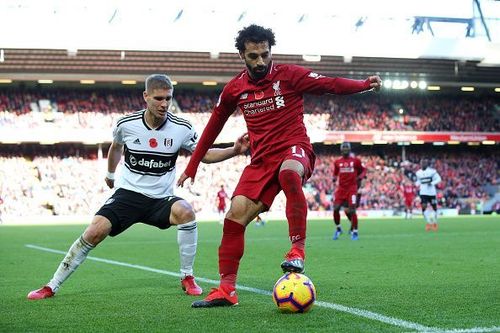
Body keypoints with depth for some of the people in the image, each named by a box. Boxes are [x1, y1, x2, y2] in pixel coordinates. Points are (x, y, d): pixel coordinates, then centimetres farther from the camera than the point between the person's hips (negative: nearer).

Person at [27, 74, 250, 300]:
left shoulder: (181, 128, -8)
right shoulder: (126, 124, -7)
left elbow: (205, 155, 3)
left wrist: (235, 150, -13)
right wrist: (110, 174, 32)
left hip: (161, 199, 0)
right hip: (128, 194, 0)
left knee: (185, 212, -32)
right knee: (95, 231, -20)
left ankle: (187, 278, -13)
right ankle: (52, 287, -6)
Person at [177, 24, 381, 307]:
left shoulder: (289, 75, -2)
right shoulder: (235, 89, 9)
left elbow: (331, 84, -7)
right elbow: (213, 126, 18)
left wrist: (365, 84, -23)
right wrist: (192, 166, 19)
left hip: (295, 148, -4)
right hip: (262, 159, 4)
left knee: (289, 172, -41)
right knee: (235, 215, -12)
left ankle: (298, 251, -33)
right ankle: (226, 289, -4)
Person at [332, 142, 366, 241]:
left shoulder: (355, 161, 0)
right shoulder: (337, 162, 7)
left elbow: (363, 170, 10)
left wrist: (360, 176, -9)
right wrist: (334, 177, -2)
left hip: (352, 188, -3)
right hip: (341, 188, 3)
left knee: (351, 210, -10)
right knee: (336, 209, -5)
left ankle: (355, 232, 1)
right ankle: (338, 229, 16)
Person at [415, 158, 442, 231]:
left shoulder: (432, 171, -9)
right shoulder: (418, 173, 4)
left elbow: (438, 179, -8)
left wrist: (432, 183, -21)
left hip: (431, 192, -2)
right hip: (423, 193, 2)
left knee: (434, 207, 8)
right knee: (424, 207, -14)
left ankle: (434, 223, 27)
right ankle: (428, 223, -1)